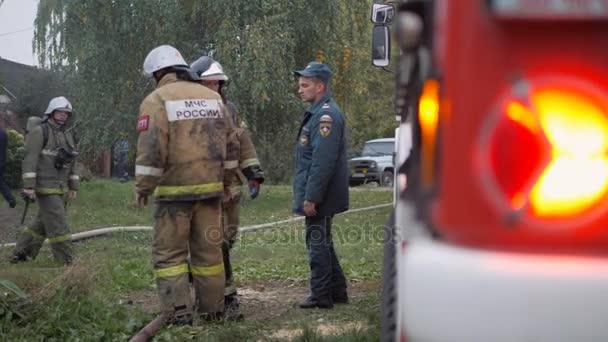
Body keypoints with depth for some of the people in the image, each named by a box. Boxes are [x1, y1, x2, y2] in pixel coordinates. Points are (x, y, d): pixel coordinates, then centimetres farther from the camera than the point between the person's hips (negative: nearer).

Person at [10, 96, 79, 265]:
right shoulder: (39, 132, -11)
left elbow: (72, 163, 17)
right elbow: (30, 160, -16)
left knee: (43, 223, 14)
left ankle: (20, 254, 26)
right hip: (45, 187, -8)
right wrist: (28, 186, -22)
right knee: (57, 224, -9)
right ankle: (66, 262, -5)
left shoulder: (67, 135, 13)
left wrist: (74, 187, 14)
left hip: (59, 188, 8)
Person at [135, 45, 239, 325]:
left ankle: (178, 315, -5)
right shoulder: (212, 97, 13)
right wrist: (224, 180, 24)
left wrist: (143, 187, -6)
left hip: (175, 189, -5)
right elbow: (228, 143, 16)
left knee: (169, 253, 1)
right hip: (210, 187, 5)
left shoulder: (157, 100, -5)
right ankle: (212, 310, 16)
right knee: (209, 250, 11)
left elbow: (150, 149, -14)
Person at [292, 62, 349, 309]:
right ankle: (337, 291, 24)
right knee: (322, 243, 17)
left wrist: (311, 197, -24)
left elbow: (323, 161, -25)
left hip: (318, 197, -10)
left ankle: (321, 296, 5)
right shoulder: (317, 113, 16)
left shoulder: (326, 116, -18)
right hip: (318, 195, 10)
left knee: (318, 243, -3)